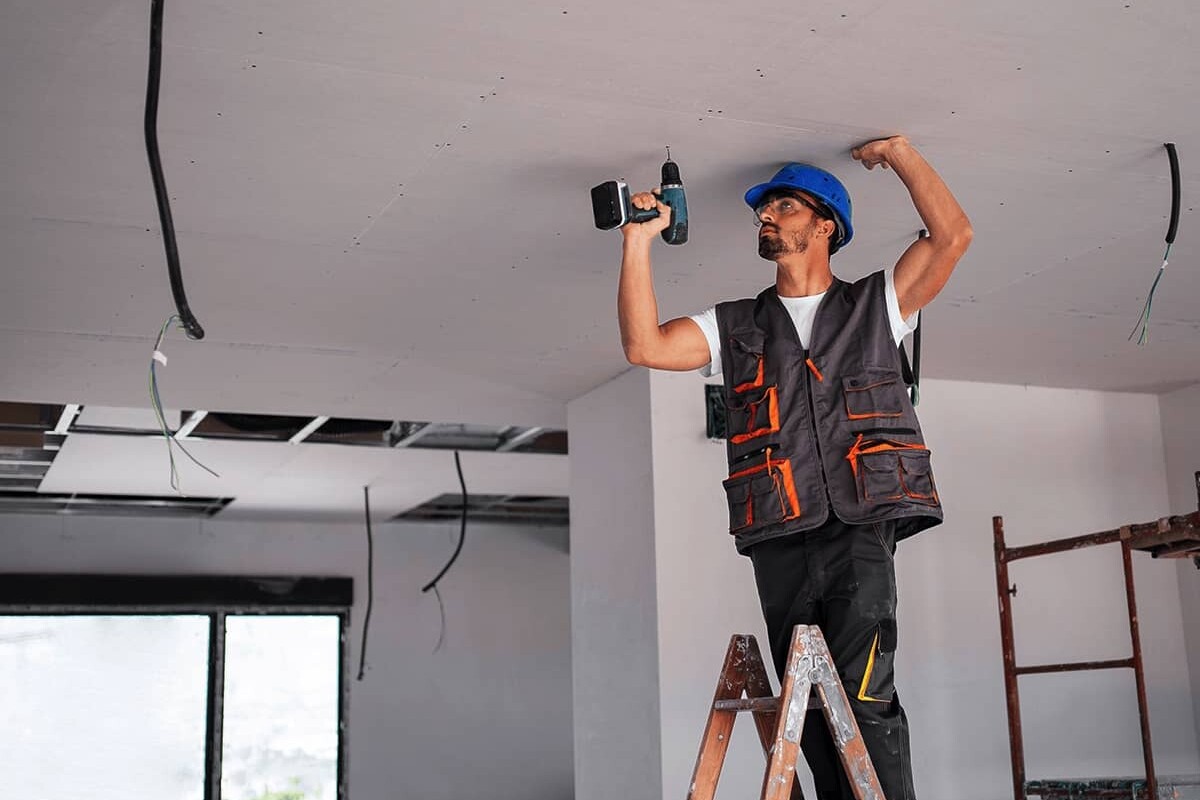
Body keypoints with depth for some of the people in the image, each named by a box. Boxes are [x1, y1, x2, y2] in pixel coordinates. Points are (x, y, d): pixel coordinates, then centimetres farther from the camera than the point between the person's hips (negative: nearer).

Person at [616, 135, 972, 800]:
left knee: (865, 696, -15)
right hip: (779, 543, 3)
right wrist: (639, 240, 2)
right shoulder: (734, 326, 20)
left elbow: (952, 235, 6)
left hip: (860, 529, -3)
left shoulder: (875, 305, 16)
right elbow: (644, 345, 6)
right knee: (810, 710, 4)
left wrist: (898, 153, 9)